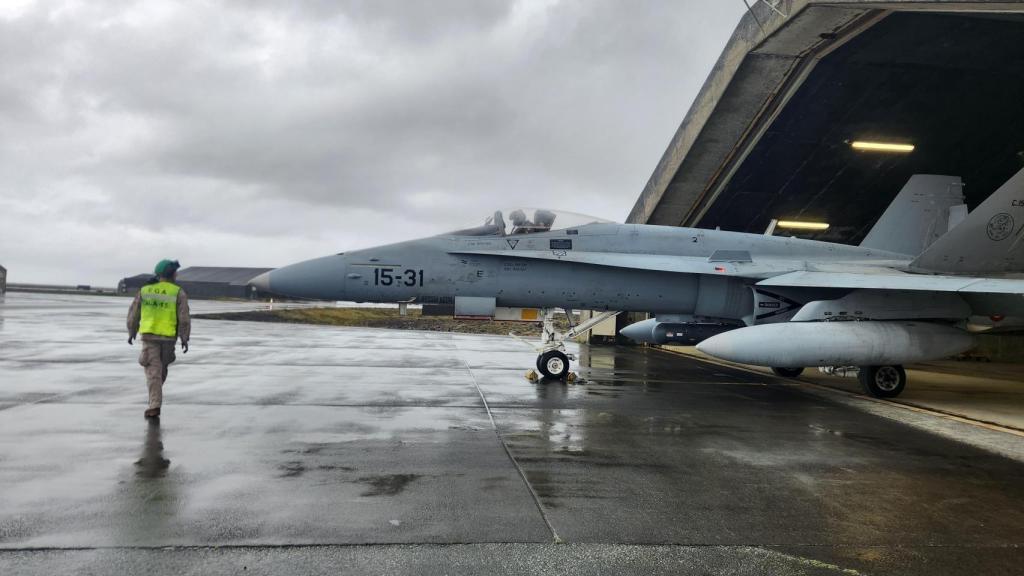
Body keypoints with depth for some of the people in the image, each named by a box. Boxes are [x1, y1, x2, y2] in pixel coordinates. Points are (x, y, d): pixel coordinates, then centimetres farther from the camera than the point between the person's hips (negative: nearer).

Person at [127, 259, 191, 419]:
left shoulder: (145, 290, 4)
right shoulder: (178, 293, -5)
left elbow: (133, 314, 9)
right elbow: (184, 318, -10)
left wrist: (131, 332, 23)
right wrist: (185, 339, -5)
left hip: (149, 335, 1)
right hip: (168, 337, -1)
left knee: (153, 371, 1)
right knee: (162, 367, 20)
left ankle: (155, 405, -7)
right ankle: (155, 397, 36)